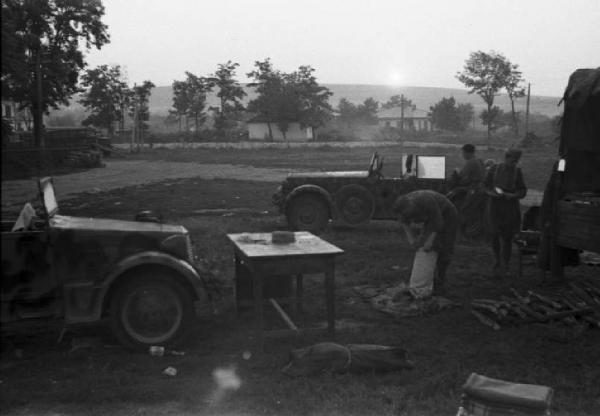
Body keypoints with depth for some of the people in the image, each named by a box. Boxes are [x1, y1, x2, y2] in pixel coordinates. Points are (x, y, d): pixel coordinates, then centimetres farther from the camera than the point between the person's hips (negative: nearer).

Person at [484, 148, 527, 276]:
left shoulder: (517, 172, 1)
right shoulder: (494, 169, 0)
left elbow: (522, 191, 2)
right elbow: (486, 185, 5)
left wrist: (513, 195, -17)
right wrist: (491, 193, -15)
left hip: (510, 208, 0)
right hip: (494, 207, 0)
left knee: (507, 237, -1)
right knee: (494, 235, -3)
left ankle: (504, 264, 16)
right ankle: (498, 260, 22)